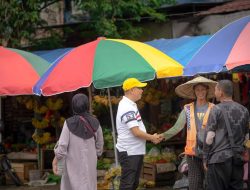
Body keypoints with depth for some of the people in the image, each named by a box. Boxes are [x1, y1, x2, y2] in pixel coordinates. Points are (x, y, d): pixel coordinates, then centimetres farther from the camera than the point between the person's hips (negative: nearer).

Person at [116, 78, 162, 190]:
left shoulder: (130, 105, 13)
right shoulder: (127, 108, -20)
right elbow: (136, 132, -23)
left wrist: (151, 137, 6)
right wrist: (152, 138, -9)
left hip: (136, 151, 10)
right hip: (129, 152, -10)